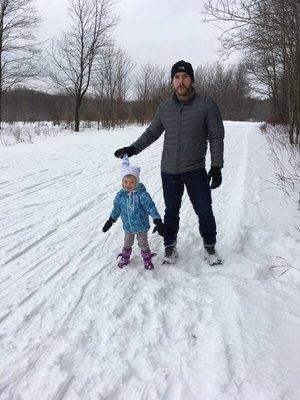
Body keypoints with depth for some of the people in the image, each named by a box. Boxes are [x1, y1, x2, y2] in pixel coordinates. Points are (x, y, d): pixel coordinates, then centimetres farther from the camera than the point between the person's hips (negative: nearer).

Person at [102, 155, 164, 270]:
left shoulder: (142, 194, -23)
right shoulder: (120, 195, -9)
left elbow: (150, 207, -24)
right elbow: (116, 208, 5)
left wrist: (157, 221, -29)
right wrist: (111, 220, 10)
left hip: (141, 225, -4)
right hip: (127, 226, 4)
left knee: (143, 242, 13)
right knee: (127, 242, 23)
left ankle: (147, 258, 34)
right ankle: (125, 257, 45)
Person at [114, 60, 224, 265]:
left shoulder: (206, 104, -7)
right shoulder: (165, 107, 3)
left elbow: (216, 136, -4)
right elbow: (152, 132, 14)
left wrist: (216, 166, -9)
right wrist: (132, 149, 3)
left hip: (195, 170, -2)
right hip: (169, 171, 3)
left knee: (204, 211, 4)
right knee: (171, 211, 13)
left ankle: (210, 246, 27)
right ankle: (170, 246, 31)